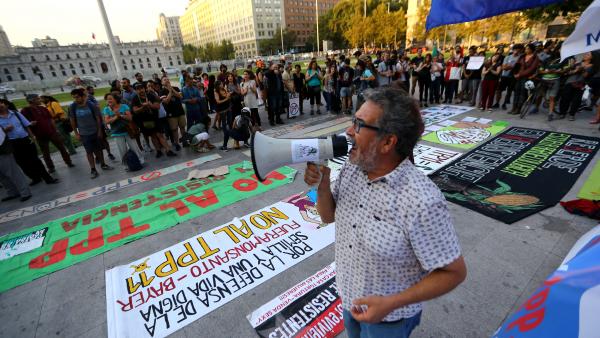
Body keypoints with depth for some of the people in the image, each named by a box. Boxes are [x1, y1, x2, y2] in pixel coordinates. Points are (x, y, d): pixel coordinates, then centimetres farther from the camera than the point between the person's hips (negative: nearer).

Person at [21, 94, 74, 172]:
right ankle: (51, 167, 19)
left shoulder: (43, 108, 7)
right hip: (40, 136, -3)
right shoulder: (25, 111, -7)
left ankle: (69, 162, 18)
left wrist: (55, 130, 10)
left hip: (52, 133, 3)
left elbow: (51, 119, 13)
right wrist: (30, 124, -25)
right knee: (45, 153, 8)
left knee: (62, 148, 7)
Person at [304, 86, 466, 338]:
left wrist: (391, 303, -25)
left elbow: (454, 272, -21)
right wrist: (322, 185, -20)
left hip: (389, 317, -5)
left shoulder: (421, 202, -34)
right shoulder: (351, 167, -14)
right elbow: (329, 216, -2)